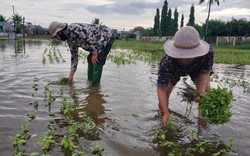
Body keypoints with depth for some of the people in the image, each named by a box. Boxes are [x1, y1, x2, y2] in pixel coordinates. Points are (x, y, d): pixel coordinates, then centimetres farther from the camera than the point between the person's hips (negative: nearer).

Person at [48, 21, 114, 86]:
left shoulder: (73, 28, -24)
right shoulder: (70, 39, 6)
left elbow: (90, 37, -30)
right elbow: (74, 55, 10)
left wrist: (94, 53, -23)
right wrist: (71, 74, 11)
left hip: (107, 36, -10)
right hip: (100, 41, 10)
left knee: (97, 61, -12)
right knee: (90, 59, 16)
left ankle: (95, 85, -2)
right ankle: (90, 81, 25)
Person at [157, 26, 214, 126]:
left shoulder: (208, 51, -43)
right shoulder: (167, 61, -45)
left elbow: (206, 72, -24)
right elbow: (161, 88, -39)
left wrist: (202, 90, -42)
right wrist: (166, 113, -43)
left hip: (197, 68, 1)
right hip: (174, 69, -1)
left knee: (206, 88, -19)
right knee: (165, 90, -7)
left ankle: (202, 117, 2)